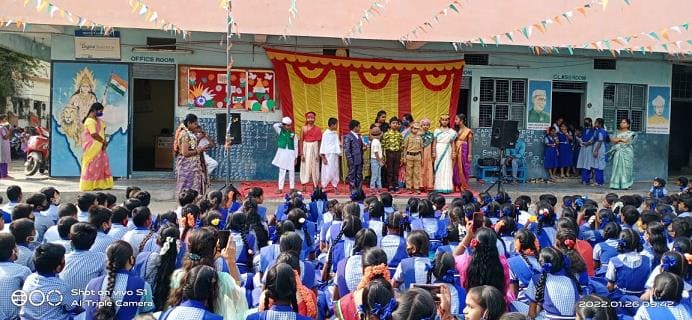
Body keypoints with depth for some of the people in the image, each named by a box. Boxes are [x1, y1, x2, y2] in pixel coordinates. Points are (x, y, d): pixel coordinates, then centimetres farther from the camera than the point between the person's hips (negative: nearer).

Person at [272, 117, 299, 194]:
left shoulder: (293, 134, 3)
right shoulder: (280, 131, 5)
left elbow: (295, 146, 4)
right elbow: (275, 126, -13)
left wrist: (295, 157, 1)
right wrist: (281, 124, 2)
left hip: (291, 154, 0)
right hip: (282, 153, 0)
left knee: (291, 171, 5)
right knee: (282, 171, 3)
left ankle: (292, 188, 13)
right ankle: (280, 188, 5)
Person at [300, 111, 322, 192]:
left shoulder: (317, 129, 2)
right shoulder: (304, 128, 0)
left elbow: (319, 142, 3)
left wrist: (318, 154, -3)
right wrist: (301, 154, -6)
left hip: (314, 148, 1)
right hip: (306, 148, -1)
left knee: (315, 167, 5)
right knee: (305, 167, -2)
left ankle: (315, 186, 13)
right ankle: (304, 187, 0)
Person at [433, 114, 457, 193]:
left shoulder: (451, 132, 8)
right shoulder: (437, 131, 8)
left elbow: (452, 143, 7)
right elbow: (434, 143, 6)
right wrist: (434, 152, -2)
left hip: (447, 151, 0)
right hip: (439, 151, 0)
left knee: (447, 169, -3)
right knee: (439, 169, 0)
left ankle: (446, 187, -2)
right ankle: (439, 187, 2)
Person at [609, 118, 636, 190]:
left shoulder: (630, 133, 3)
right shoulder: (617, 132, 16)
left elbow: (626, 140, -11)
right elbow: (612, 140, 3)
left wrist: (618, 139, -3)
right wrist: (621, 139, -9)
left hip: (626, 152, -4)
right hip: (618, 152, 4)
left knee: (625, 168, -5)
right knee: (617, 168, 0)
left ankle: (625, 185, -3)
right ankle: (616, 185, 1)